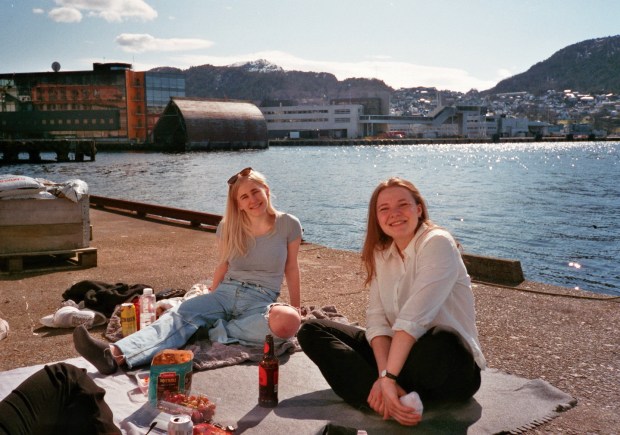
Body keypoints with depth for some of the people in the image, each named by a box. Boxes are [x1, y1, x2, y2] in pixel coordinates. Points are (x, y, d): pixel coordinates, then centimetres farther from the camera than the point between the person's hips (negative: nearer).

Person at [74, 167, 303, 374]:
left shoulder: (288, 225, -2)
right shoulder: (228, 226, 6)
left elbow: (291, 269, 8)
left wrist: (296, 309, 14)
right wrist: (209, 301, 23)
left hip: (261, 301, -2)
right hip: (225, 293, 2)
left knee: (288, 323, -39)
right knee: (178, 316, -28)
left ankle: (215, 329, -27)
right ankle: (115, 355, -52)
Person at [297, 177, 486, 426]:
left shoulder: (437, 243, -13)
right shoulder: (381, 255, 7)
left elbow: (414, 318, -25)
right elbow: (377, 319, -5)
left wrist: (388, 377, -31)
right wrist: (384, 374, -22)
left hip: (453, 369, -7)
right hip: (400, 353, 7)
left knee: (441, 342, -43)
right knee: (311, 331, -4)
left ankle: (383, 400, -13)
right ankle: (394, 403, -24)